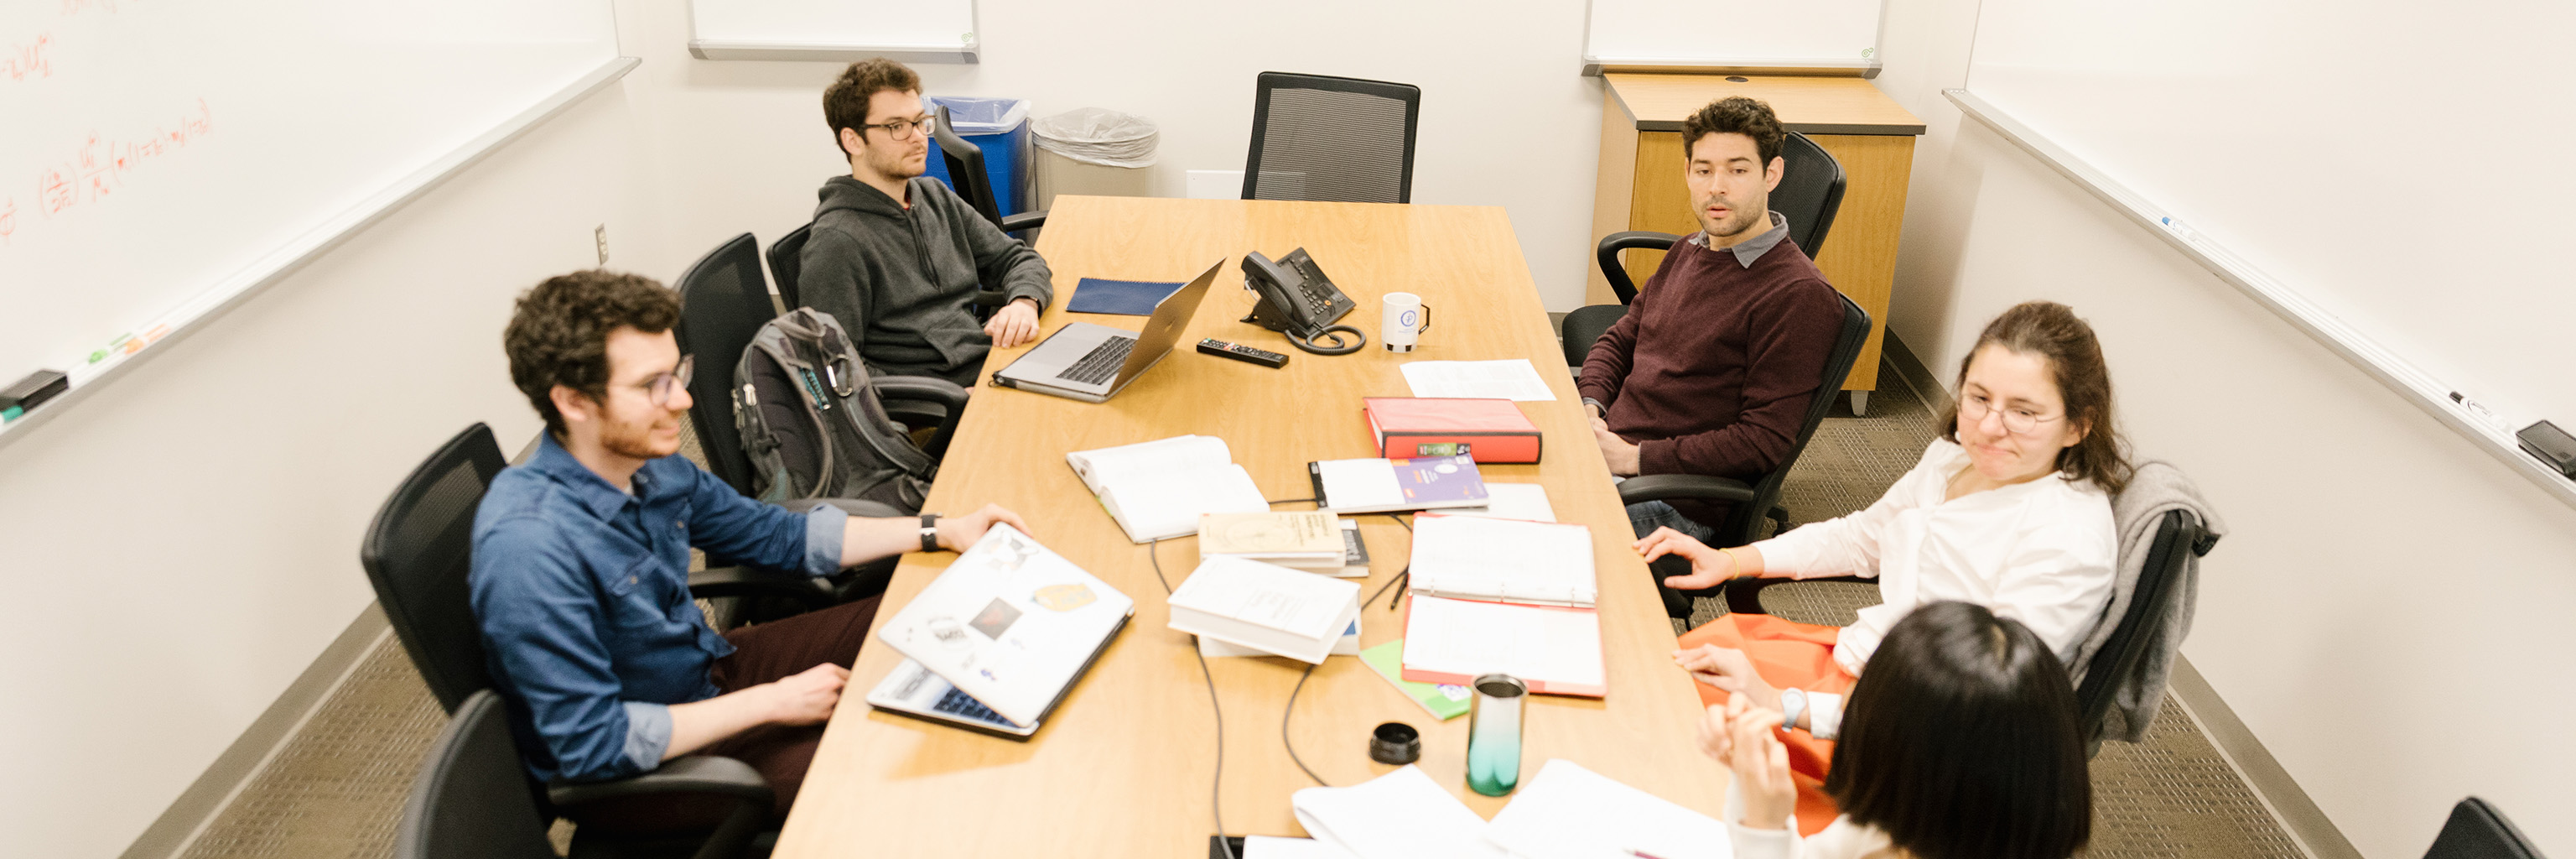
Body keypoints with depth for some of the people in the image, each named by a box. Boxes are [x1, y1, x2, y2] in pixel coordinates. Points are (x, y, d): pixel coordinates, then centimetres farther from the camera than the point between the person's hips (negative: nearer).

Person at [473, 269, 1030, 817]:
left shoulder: (647, 464, -8)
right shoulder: (530, 549, -33)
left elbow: (778, 536, 6)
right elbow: (593, 744, -29)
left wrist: (942, 532, -1)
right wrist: (772, 702, -23)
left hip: (704, 669, 8)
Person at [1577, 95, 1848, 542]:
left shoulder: (1799, 295, -14)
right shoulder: (1689, 252, 13)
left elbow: (1764, 442, -17)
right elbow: (1619, 341, 22)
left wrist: (1635, 457, -18)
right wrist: (1589, 408, 0)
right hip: (1606, 448, 8)